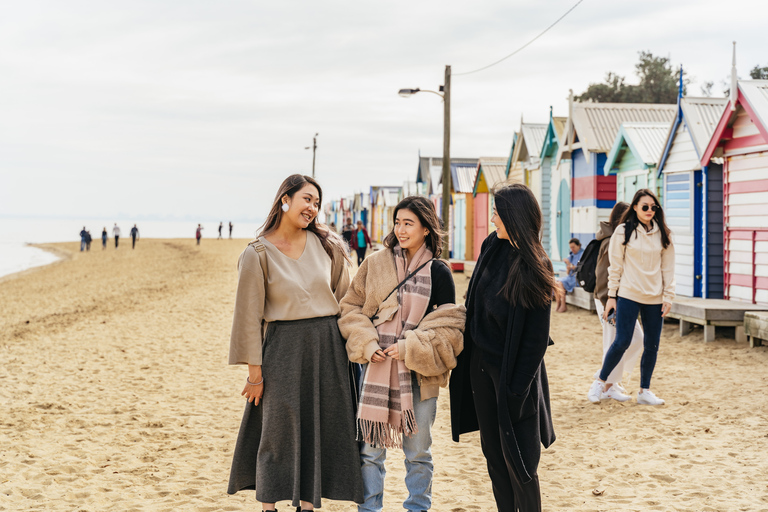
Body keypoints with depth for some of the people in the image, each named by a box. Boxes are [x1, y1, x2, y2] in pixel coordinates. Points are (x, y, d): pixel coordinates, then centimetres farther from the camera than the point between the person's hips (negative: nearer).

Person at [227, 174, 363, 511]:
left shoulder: (326, 245, 3)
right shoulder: (257, 254, -7)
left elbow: (345, 298, 10)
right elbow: (249, 315, -6)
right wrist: (254, 369, -7)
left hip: (327, 346, 4)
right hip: (283, 347, -3)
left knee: (319, 430, 8)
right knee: (278, 431, 3)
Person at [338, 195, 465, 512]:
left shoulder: (438, 272, -1)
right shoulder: (375, 264, 4)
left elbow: (448, 326, -1)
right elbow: (351, 308, 8)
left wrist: (411, 348, -12)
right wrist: (366, 344, -8)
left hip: (418, 374, -1)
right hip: (376, 368, 1)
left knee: (418, 451, 9)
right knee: (370, 449, 5)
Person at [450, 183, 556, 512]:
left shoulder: (534, 269, -17)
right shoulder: (492, 248, 1)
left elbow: (536, 338, -16)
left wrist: (518, 388, -17)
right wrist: (466, 351, 8)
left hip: (511, 369, -7)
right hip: (480, 363, 7)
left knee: (516, 459, -1)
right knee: (492, 451, 13)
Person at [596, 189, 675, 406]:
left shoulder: (663, 234, 7)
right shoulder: (623, 231, -2)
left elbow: (668, 268, 9)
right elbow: (615, 266, 0)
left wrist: (668, 296, 3)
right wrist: (612, 295, -2)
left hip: (654, 298, 4)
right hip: (628, 295, -3)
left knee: (652, 345, 5)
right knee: (622, 341, -7)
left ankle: (644, 391, 17)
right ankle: (602, 381, 12)